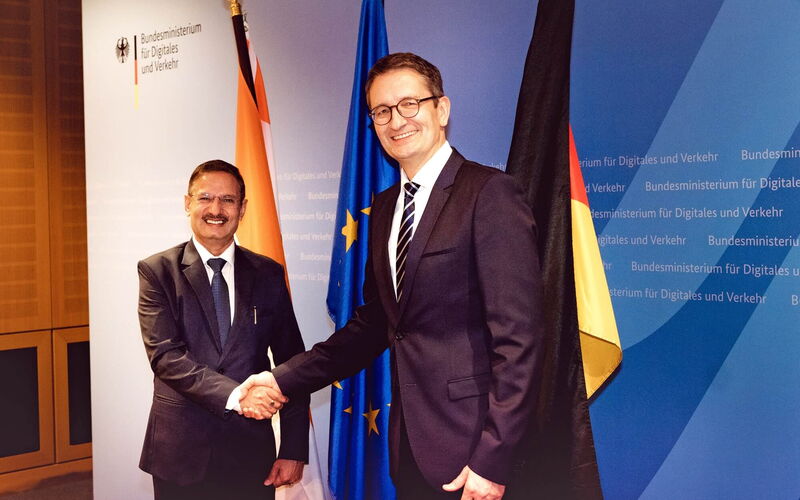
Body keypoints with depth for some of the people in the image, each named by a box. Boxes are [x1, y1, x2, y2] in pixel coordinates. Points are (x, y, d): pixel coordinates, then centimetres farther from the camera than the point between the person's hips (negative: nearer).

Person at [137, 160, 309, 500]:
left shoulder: (268, 274, 4)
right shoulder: (158, 271, -1)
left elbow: (292, 365, 4)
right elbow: (164, 355, -12)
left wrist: (293, 450, -1)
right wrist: (234, 395, -24)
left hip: (251, 453, 2)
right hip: (181, 456, -1)